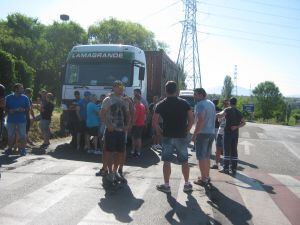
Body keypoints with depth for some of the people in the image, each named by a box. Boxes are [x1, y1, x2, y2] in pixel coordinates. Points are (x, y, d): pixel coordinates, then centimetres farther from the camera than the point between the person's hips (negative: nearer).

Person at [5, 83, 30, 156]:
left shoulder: (25, 98, 2)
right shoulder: (8, 98, 2)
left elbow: (28, 108, 5)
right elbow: (5, 108, 6)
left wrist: (23, 110, -15)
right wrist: (9, 111, -14)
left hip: (22, 120, 0)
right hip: (11, 120, 1)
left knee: (22, 136, 0)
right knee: (10, 136, 9)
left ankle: (22, 149, 10)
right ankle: (9, 149, 21)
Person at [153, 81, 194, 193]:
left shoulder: (161, 105, -1)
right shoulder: (184, 103, 1)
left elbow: (154, 122, -4)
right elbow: (191, 120, -2)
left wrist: (160, 132, 9)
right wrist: (186, 131, 8)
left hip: (167, 137, -1)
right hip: (182, 137, 1)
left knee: (167, 161, 6)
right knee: (184, 161, 11)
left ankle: (166, 185, 11)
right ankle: (187, 184, 18)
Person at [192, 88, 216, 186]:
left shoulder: (200, 105, -15)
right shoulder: (211, 104, 14)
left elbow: (200, 120, -24)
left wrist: (194, 134, -22)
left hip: (202, 133, -9)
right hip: (211, 132, 9)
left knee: (201, 157, -2)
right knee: (207, 156, 17)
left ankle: (203, 179, 1)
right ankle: (207, 177, 24)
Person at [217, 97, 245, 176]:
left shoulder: (228, 110, -7)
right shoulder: (239, 112, 11)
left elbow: (221, 115, -25)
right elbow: (243, 122, 10)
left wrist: (217, 114, -6)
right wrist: (237, 126, 1)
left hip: (228, 132, -5)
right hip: (235, 133, 5)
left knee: (227, 151, -1)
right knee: (234, 151, 8)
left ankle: (226, 168, 0)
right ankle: (234, 169, 10)